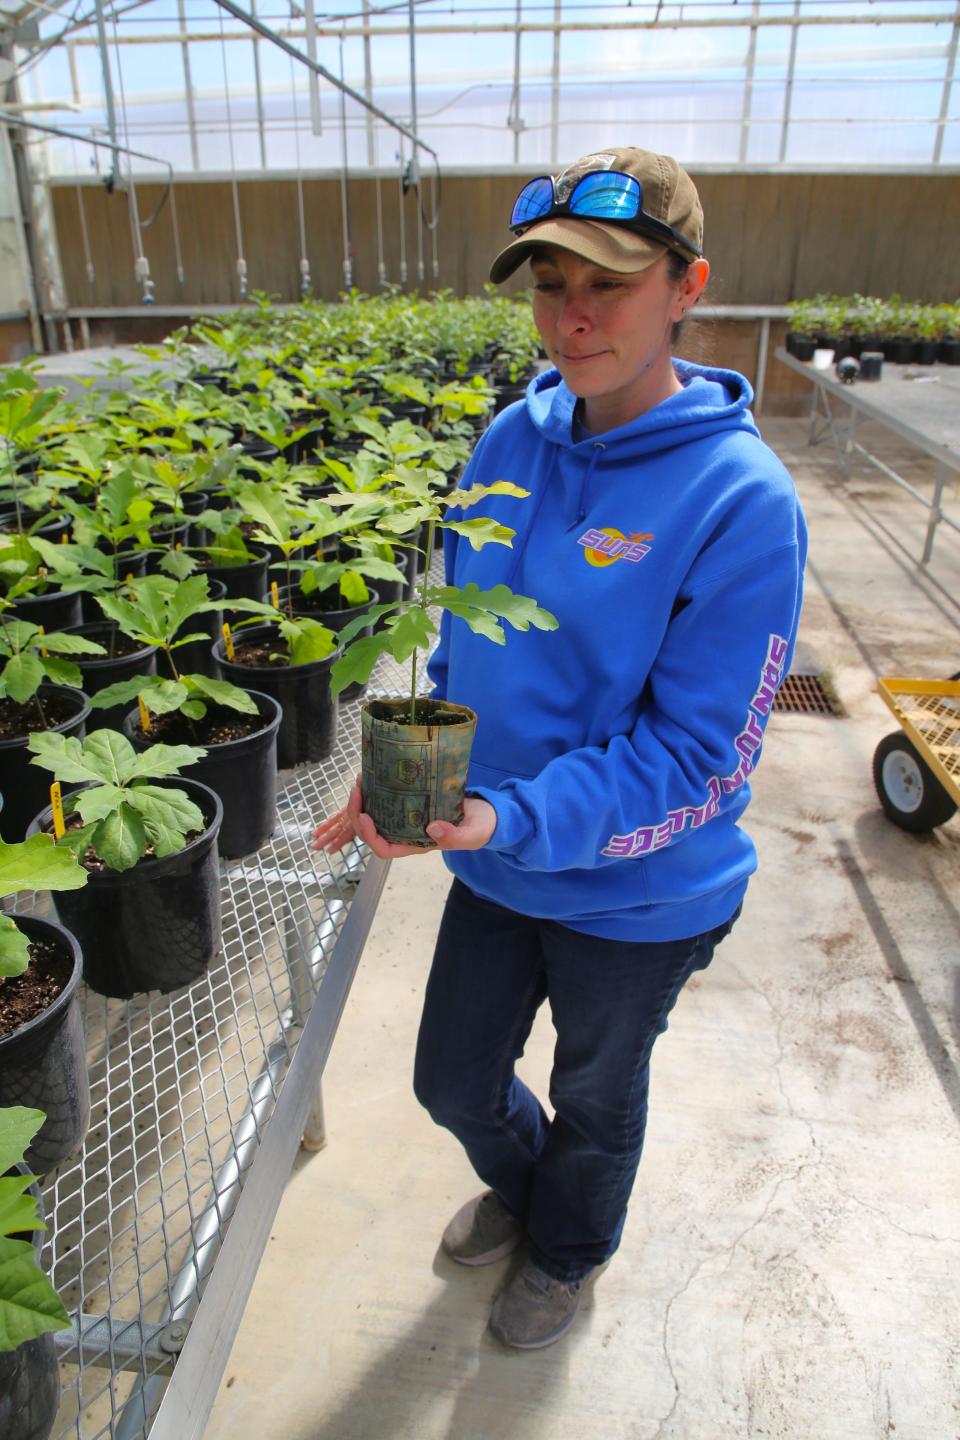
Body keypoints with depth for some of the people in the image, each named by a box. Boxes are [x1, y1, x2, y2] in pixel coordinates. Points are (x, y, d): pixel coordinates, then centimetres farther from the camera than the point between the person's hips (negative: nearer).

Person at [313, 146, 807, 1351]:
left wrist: (517, 820, -35)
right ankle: (516, 1184, 60)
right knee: (453, 1081, 23)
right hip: (500, 864, 5)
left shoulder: (740, 503, -24)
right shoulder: (510, 442, -6)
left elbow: (698, 758, -24)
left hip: (641, 894, -4)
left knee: (595, 1093, 23)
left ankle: (570, 1251, 59)